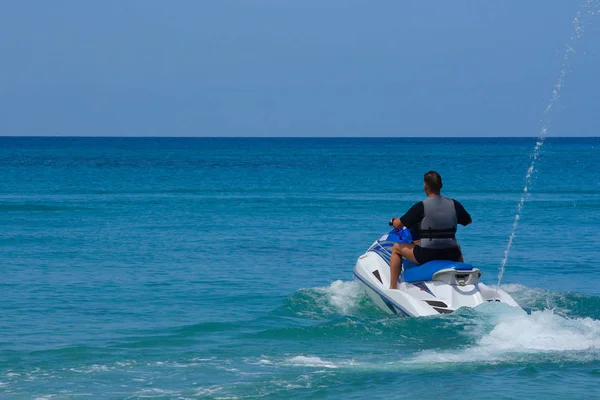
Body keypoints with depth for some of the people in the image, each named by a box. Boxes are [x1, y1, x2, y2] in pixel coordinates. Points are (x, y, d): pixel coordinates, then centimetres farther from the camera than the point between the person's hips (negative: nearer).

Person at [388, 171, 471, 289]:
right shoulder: (454, 205, 1)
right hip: (451, 256, 4)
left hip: (426, 255, -4)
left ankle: (392, 288, 12)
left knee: (397, 248, 18)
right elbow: (468, 221, 19)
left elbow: (398, 225, -6)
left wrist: (394, 221, 17)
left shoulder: (421, 206, -11)